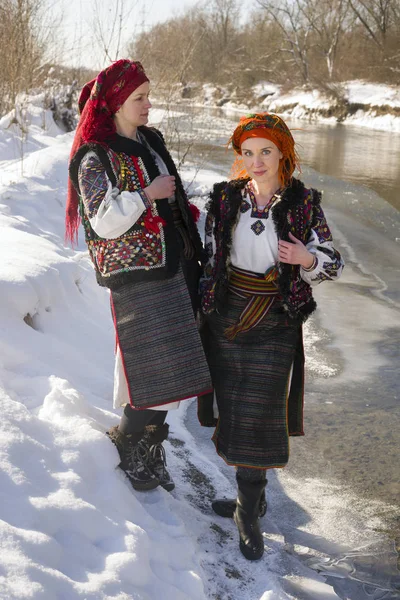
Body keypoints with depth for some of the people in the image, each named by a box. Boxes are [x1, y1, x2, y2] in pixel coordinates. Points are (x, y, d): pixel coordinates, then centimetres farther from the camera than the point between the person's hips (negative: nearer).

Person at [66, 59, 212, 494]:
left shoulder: (150, 142, 14)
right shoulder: (95, 157, -10)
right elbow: (105, 221, -19)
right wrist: (147, 194, -18)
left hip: (172, 267, 8)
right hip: (135, 277, -8)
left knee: (169, 369, 11)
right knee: (155, 375, -7)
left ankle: (150, 450, 27)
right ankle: (125, 445, 16)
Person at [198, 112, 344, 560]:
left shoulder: (303, 203, -6)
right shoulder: (225, 198, 1)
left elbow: (333, 264, -1)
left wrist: (308, 259, -22)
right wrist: (202, 306, 11)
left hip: (274, 325, -3)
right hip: (226, 321, 3)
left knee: (257, 418, -2)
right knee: (233, 413, 10)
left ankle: (248, 515, 13)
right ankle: (251, 498, 29)